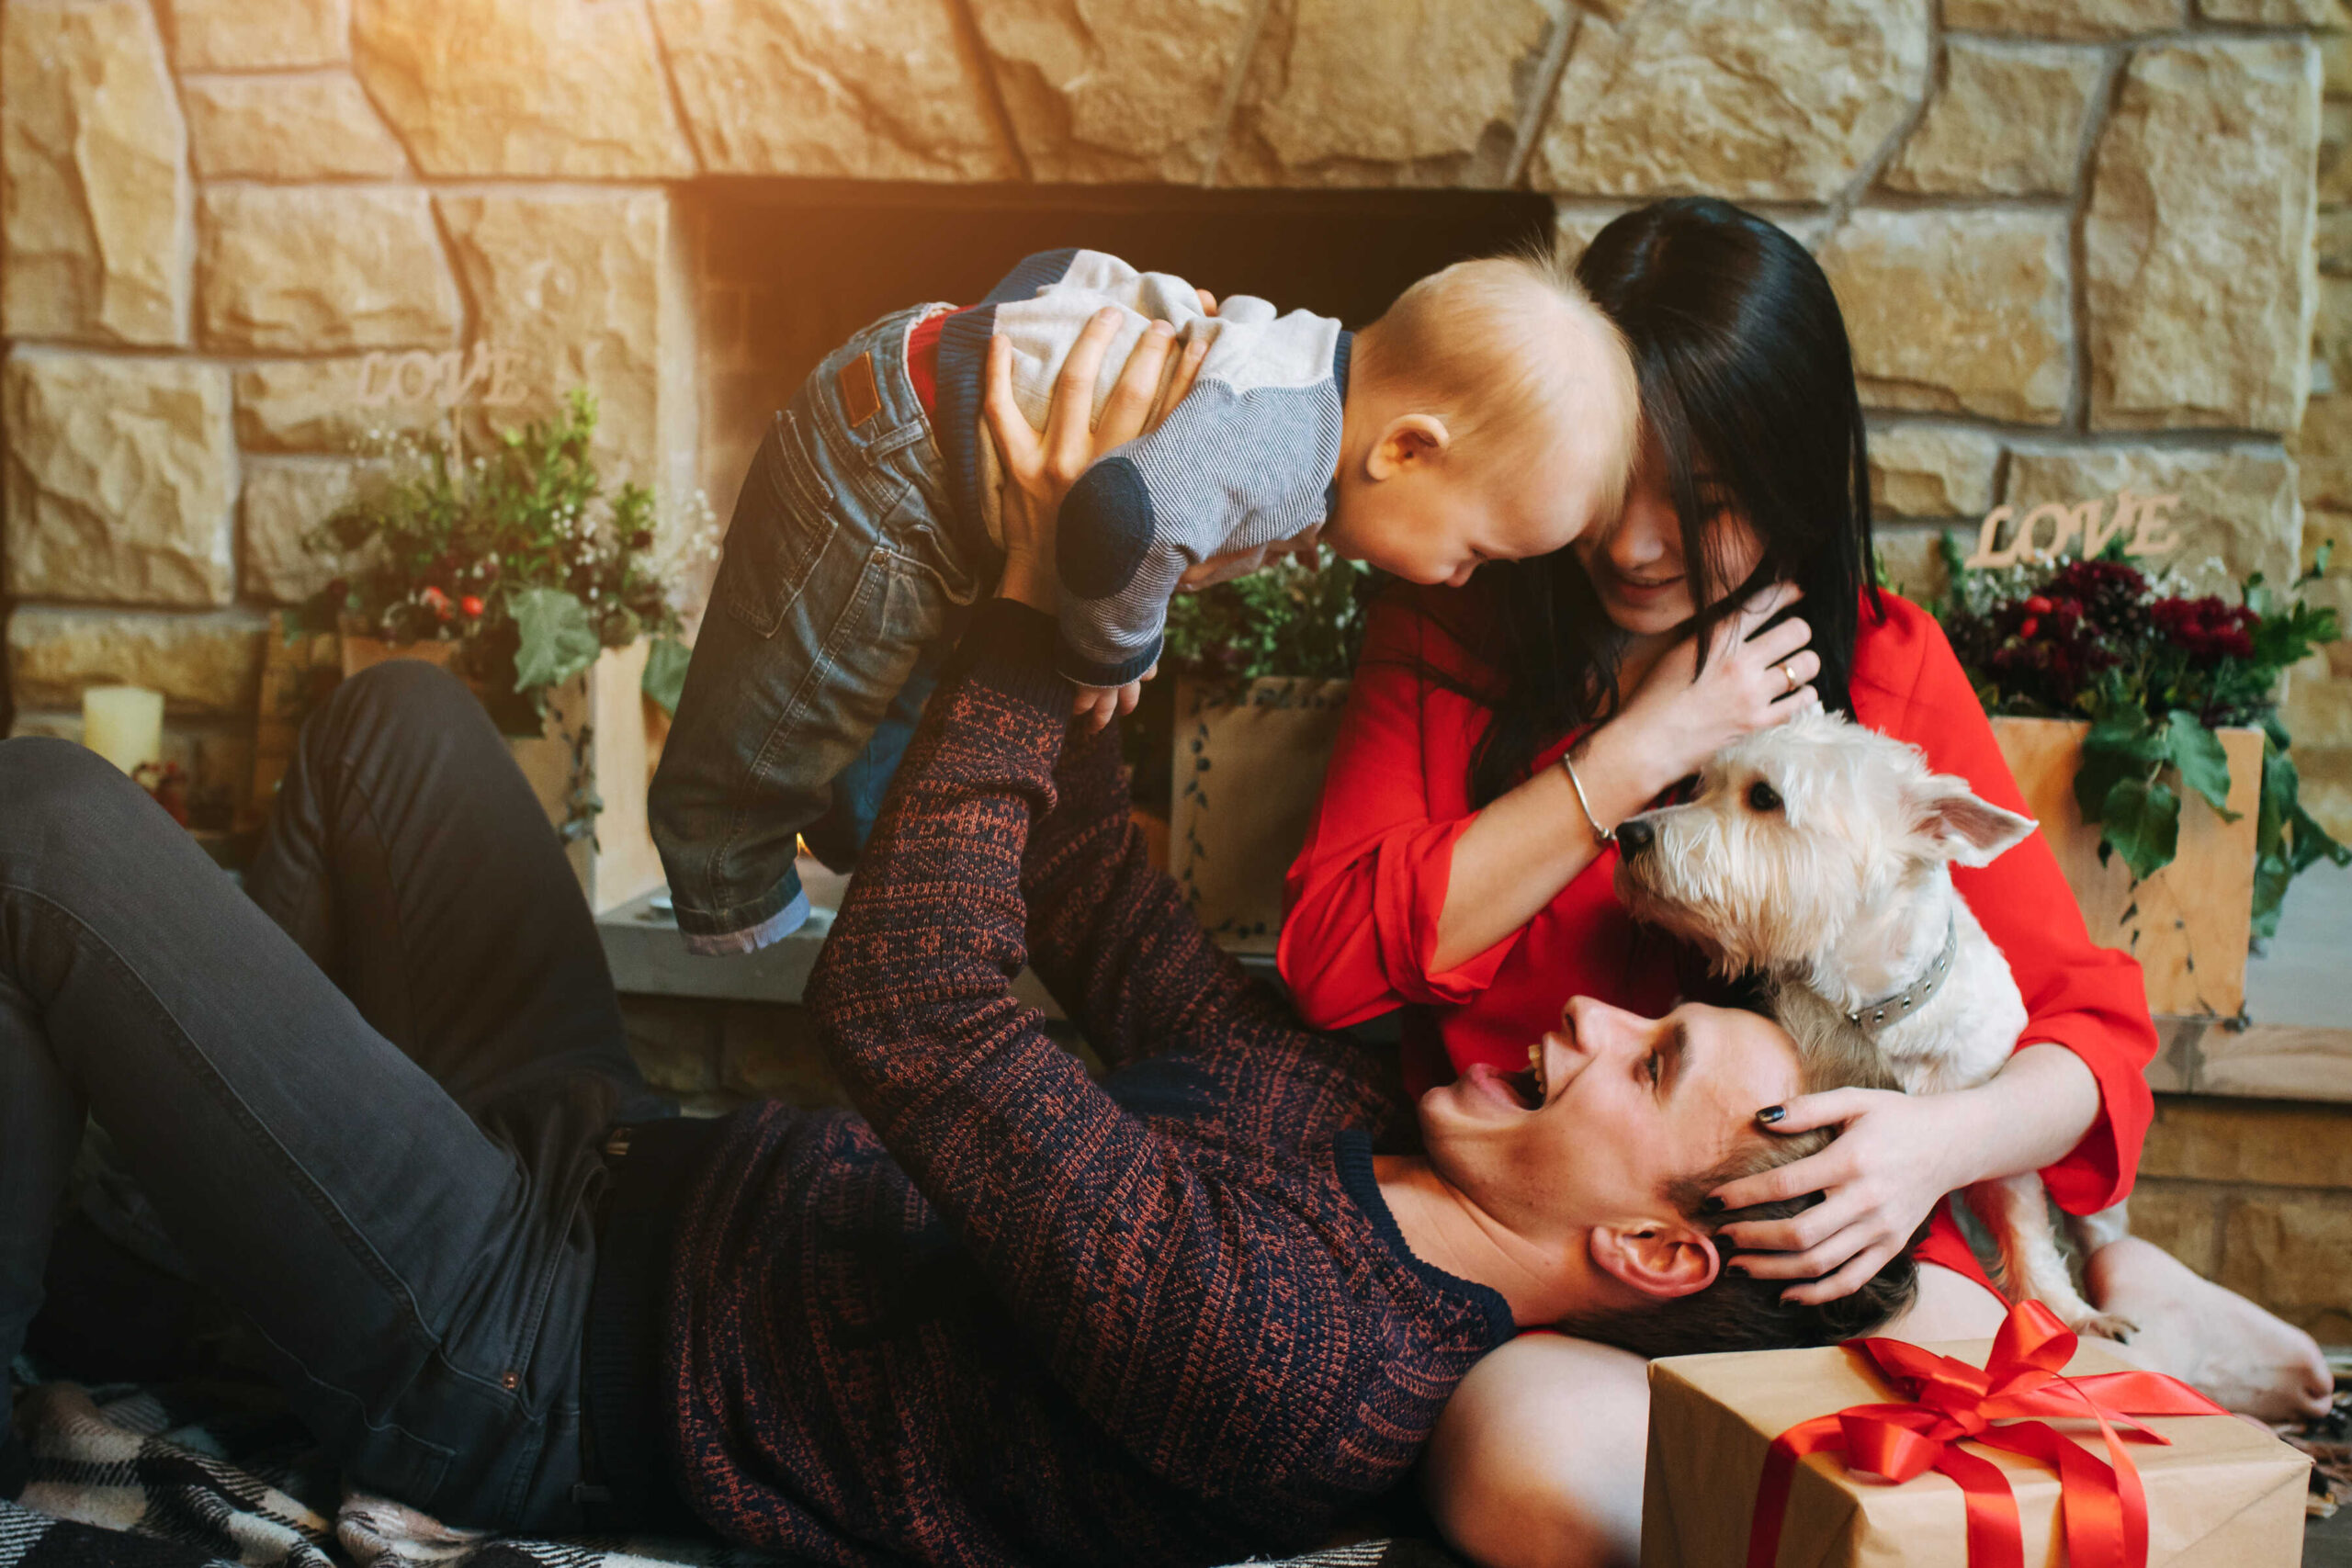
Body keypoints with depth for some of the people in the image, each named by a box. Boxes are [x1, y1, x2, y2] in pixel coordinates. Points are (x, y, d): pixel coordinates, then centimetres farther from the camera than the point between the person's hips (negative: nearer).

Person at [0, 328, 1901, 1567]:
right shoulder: (1353, 1119, -3)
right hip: (614, 1164, 8)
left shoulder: (1293, 1359, -32)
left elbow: (911, 1002, -35)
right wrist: (1068, 651, -1)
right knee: (397, 712, 18)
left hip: (516, 1345, -8)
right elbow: (1116, 935, 8)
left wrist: (1037, 607, -29)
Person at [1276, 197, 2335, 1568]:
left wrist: (1943, 1140, -22)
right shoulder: (1448, 647, 5)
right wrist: (1642, 751, -12)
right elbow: (1335, 963, -9)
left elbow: (2093, 1028, 2)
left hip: (1823, 1253, -1)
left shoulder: (1887, 668, 3)